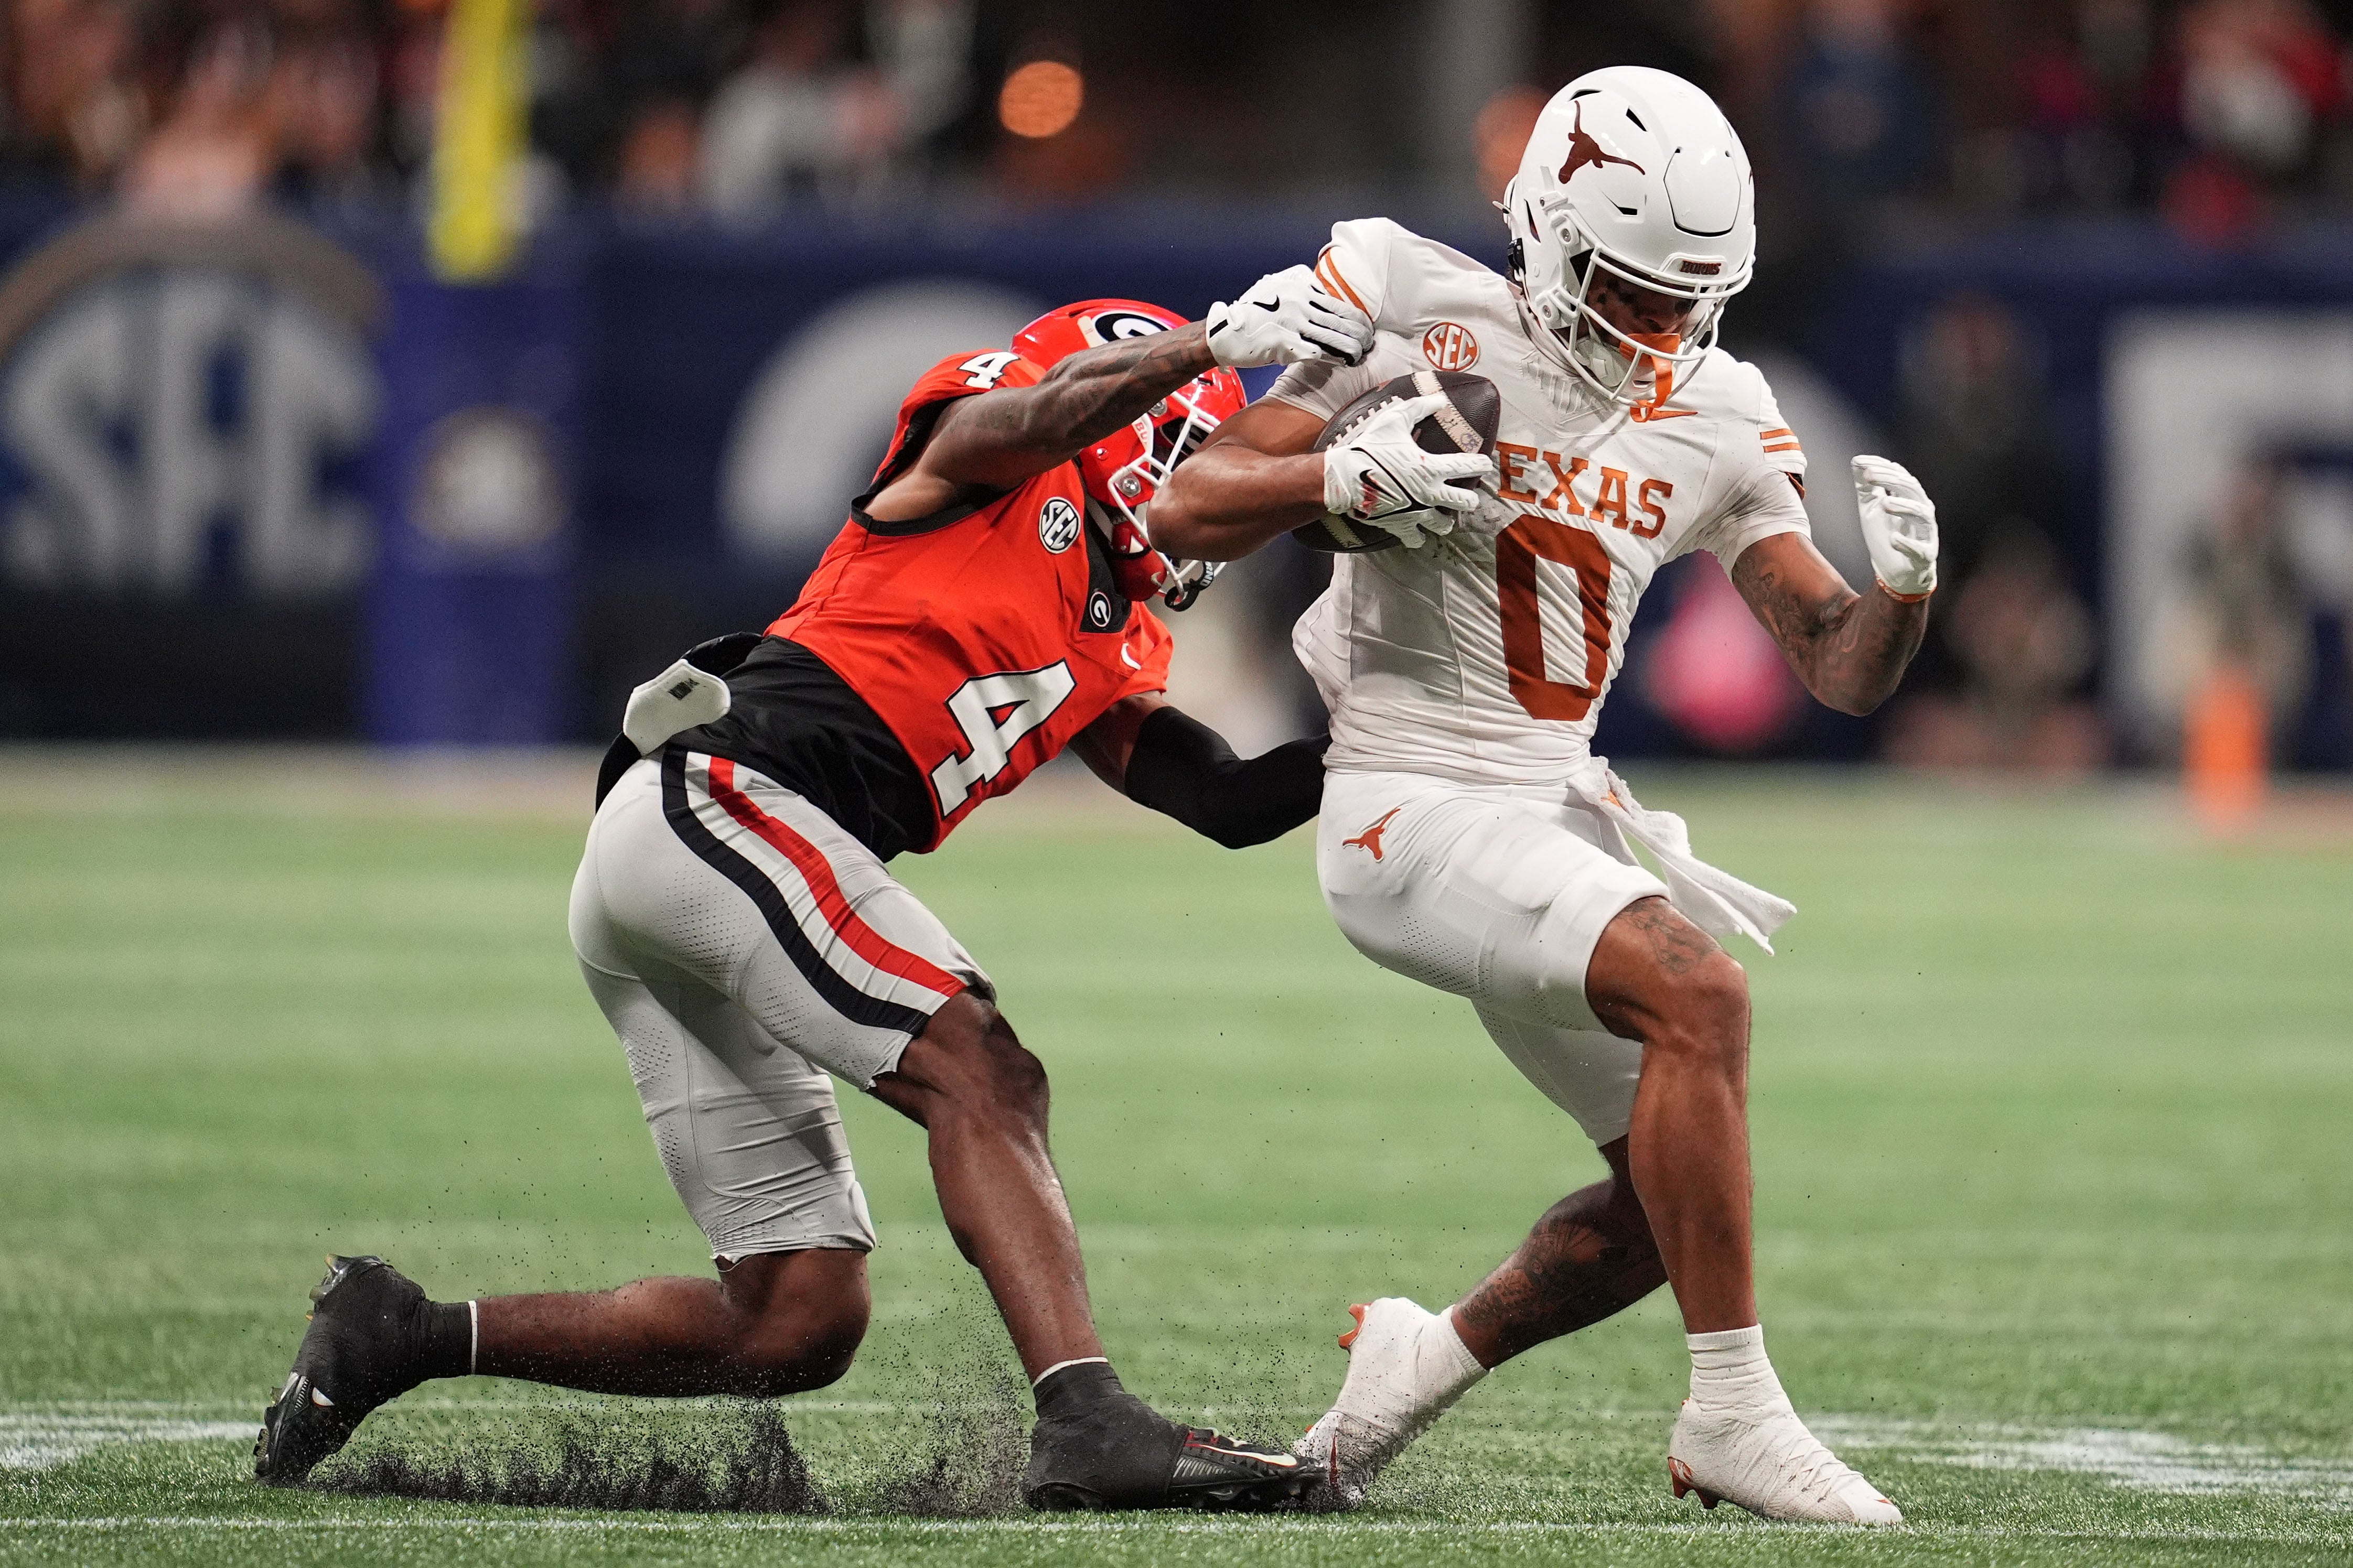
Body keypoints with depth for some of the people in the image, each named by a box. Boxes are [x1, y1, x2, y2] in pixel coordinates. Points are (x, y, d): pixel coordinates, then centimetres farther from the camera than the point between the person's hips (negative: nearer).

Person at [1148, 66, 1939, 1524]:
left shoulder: (1714, 422, 6)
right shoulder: (1426, 327, -8)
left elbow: (1842, 670, 4)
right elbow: (1193, 514, -8)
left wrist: (1902, 586, -18)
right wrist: (1348, 478, -27)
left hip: (1551, 809, 8)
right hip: (1412, 809, -8)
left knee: (1678, 1194, 9)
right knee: (1700, 995, -27)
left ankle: (1427, 1363, 30)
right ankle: (1732, 1412, -22)